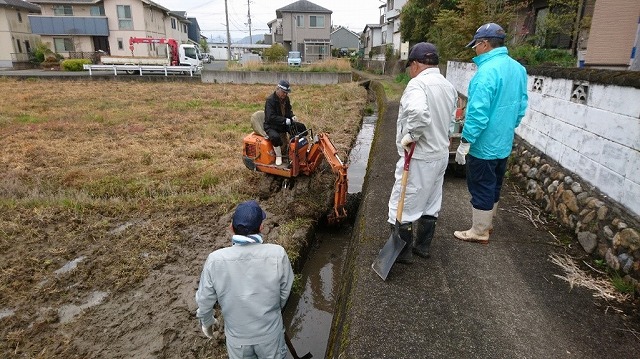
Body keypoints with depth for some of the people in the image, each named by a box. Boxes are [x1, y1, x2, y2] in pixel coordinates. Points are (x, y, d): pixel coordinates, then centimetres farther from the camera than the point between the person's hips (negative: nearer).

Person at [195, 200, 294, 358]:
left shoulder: (215, 260, -23)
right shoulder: (278, 254, -25)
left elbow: (204, 300, -9)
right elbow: (285, 292, -9)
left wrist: (206, 321, 13)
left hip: (236, 336, 1)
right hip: (270, 333, -1)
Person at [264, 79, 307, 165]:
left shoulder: (285, 98, 3)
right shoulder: (270, 100, -21)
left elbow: (288, 110, 20)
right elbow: (271, 117, -31)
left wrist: (292, 116, -4)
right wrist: (286, 121, -36)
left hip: (284, 124, 8)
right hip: (271, 126, -8)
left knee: (302, 127, -2)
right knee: (275, 136, -40)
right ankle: (278, 156, -16)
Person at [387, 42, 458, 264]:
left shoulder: (417, 83, -18)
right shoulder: (449, 86, 10)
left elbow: (418, 112, -36)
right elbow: (451, 119, 14)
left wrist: (411, 136, -24)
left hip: (418, 158, -9)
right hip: (441, 154, 9)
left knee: (403, 204, 4)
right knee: (431, 203, 17)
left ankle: (403, 252, 15)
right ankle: (423, 246, 31)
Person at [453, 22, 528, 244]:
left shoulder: (487, 70, -22)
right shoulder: (518, 68, 6)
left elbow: (478, 112, -26)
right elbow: (521, 106, 14)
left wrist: (464, 143, -20)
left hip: (484, 144, -9)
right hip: (504, 143, 9)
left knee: (481, 188, 4)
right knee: (493, 186, 20)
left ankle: (479, 232, 17)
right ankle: (486, 223, 37)